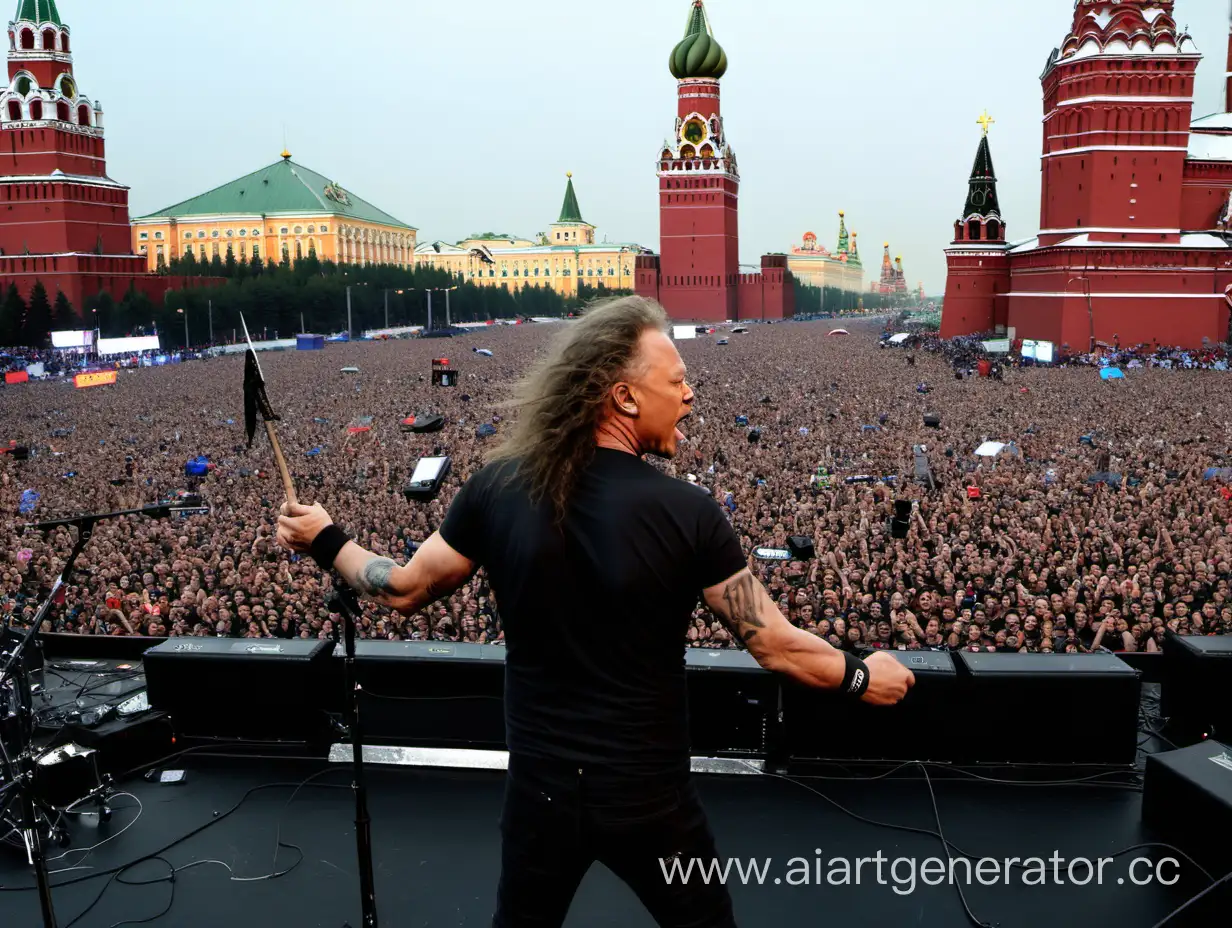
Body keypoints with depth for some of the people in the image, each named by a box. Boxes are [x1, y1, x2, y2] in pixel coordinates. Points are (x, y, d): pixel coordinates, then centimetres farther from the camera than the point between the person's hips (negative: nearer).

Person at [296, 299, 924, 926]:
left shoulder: (498, 487, -11)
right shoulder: (686, 512, -19)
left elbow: (405, 591, 0)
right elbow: (775, 645, -13)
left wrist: (325, 541, 17)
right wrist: (863, 676, 4)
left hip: (539, 784, 3)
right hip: (647, 795, -2)